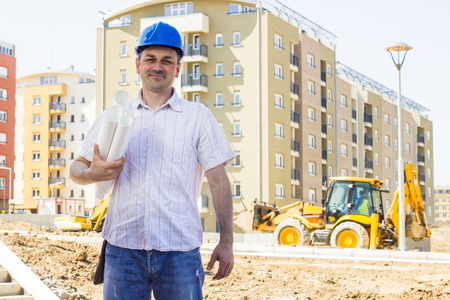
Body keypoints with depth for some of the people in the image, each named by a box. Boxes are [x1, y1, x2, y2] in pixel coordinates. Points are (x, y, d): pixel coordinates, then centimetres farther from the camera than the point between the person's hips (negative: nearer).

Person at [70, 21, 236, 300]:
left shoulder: (198, 116, 8)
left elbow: (218, 181, 4)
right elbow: (77, 168, 15)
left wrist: (226, 241, -3)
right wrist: (92, 174, -10)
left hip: (180, 251, -1)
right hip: (123, 247, 1)